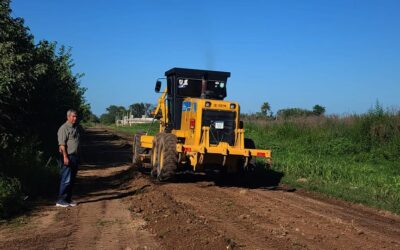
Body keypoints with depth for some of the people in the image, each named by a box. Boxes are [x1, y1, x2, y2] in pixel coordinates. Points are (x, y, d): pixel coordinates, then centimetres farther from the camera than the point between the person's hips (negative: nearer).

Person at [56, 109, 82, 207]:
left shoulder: (77, 127, 15)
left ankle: (68, 199, 19)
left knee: (72, 179, 11)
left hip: (75, 156, 8)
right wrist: (65, 157, -23)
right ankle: (61, 200, -1)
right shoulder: (64, 128, -10)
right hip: (67, 157, -8)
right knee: (66, 179, -8)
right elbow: (62, 144, -17)